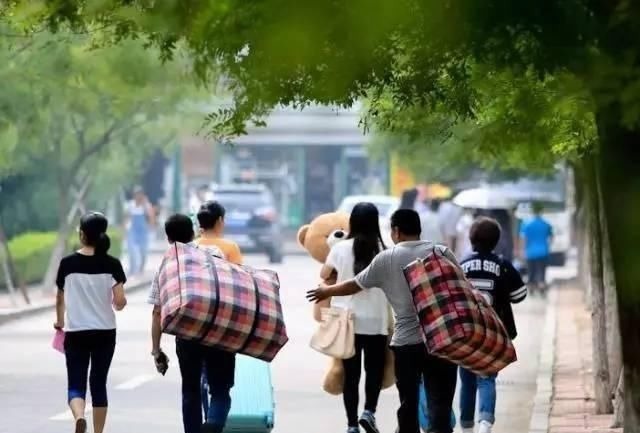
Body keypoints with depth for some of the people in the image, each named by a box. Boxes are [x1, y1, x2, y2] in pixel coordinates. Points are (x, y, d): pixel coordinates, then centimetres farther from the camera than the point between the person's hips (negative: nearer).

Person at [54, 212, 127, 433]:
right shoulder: (112, 265, -5)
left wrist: (59, 321, 26)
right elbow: (120, 301, -10)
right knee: (99, 383, 13)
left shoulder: (68, 263, -4)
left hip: (75, 332, -1)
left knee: (76, 384, 2)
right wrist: (118, 304, 15)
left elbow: (60, 299, 7)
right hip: (105, 332, 1)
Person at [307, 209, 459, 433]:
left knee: (408, 404, 12)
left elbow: (354, 285, 15)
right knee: (440, 405, -3)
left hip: (405, 341, 1)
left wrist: (326, 291, 32)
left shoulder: (386, 259, 3)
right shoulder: (442, 253, 1)